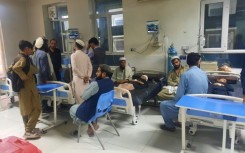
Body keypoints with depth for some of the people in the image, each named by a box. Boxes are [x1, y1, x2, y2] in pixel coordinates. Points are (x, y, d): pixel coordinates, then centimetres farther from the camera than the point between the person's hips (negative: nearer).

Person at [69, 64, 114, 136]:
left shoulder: (95, 84, -29)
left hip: (91, 111, -8)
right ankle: (93, 123, 23)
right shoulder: (111, 83, -4)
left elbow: (84, 97, -16)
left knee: (72, 109, 17)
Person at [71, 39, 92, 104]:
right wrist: (88, 76, -6)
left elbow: (74, 68, -15)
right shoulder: (86, 55, 8)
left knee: (79, 97, 0)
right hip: (85, 79, 5)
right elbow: (90, 67, -1)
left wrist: (82, 76, -10)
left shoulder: (73, 55, -5)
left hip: (77, 79, -5)